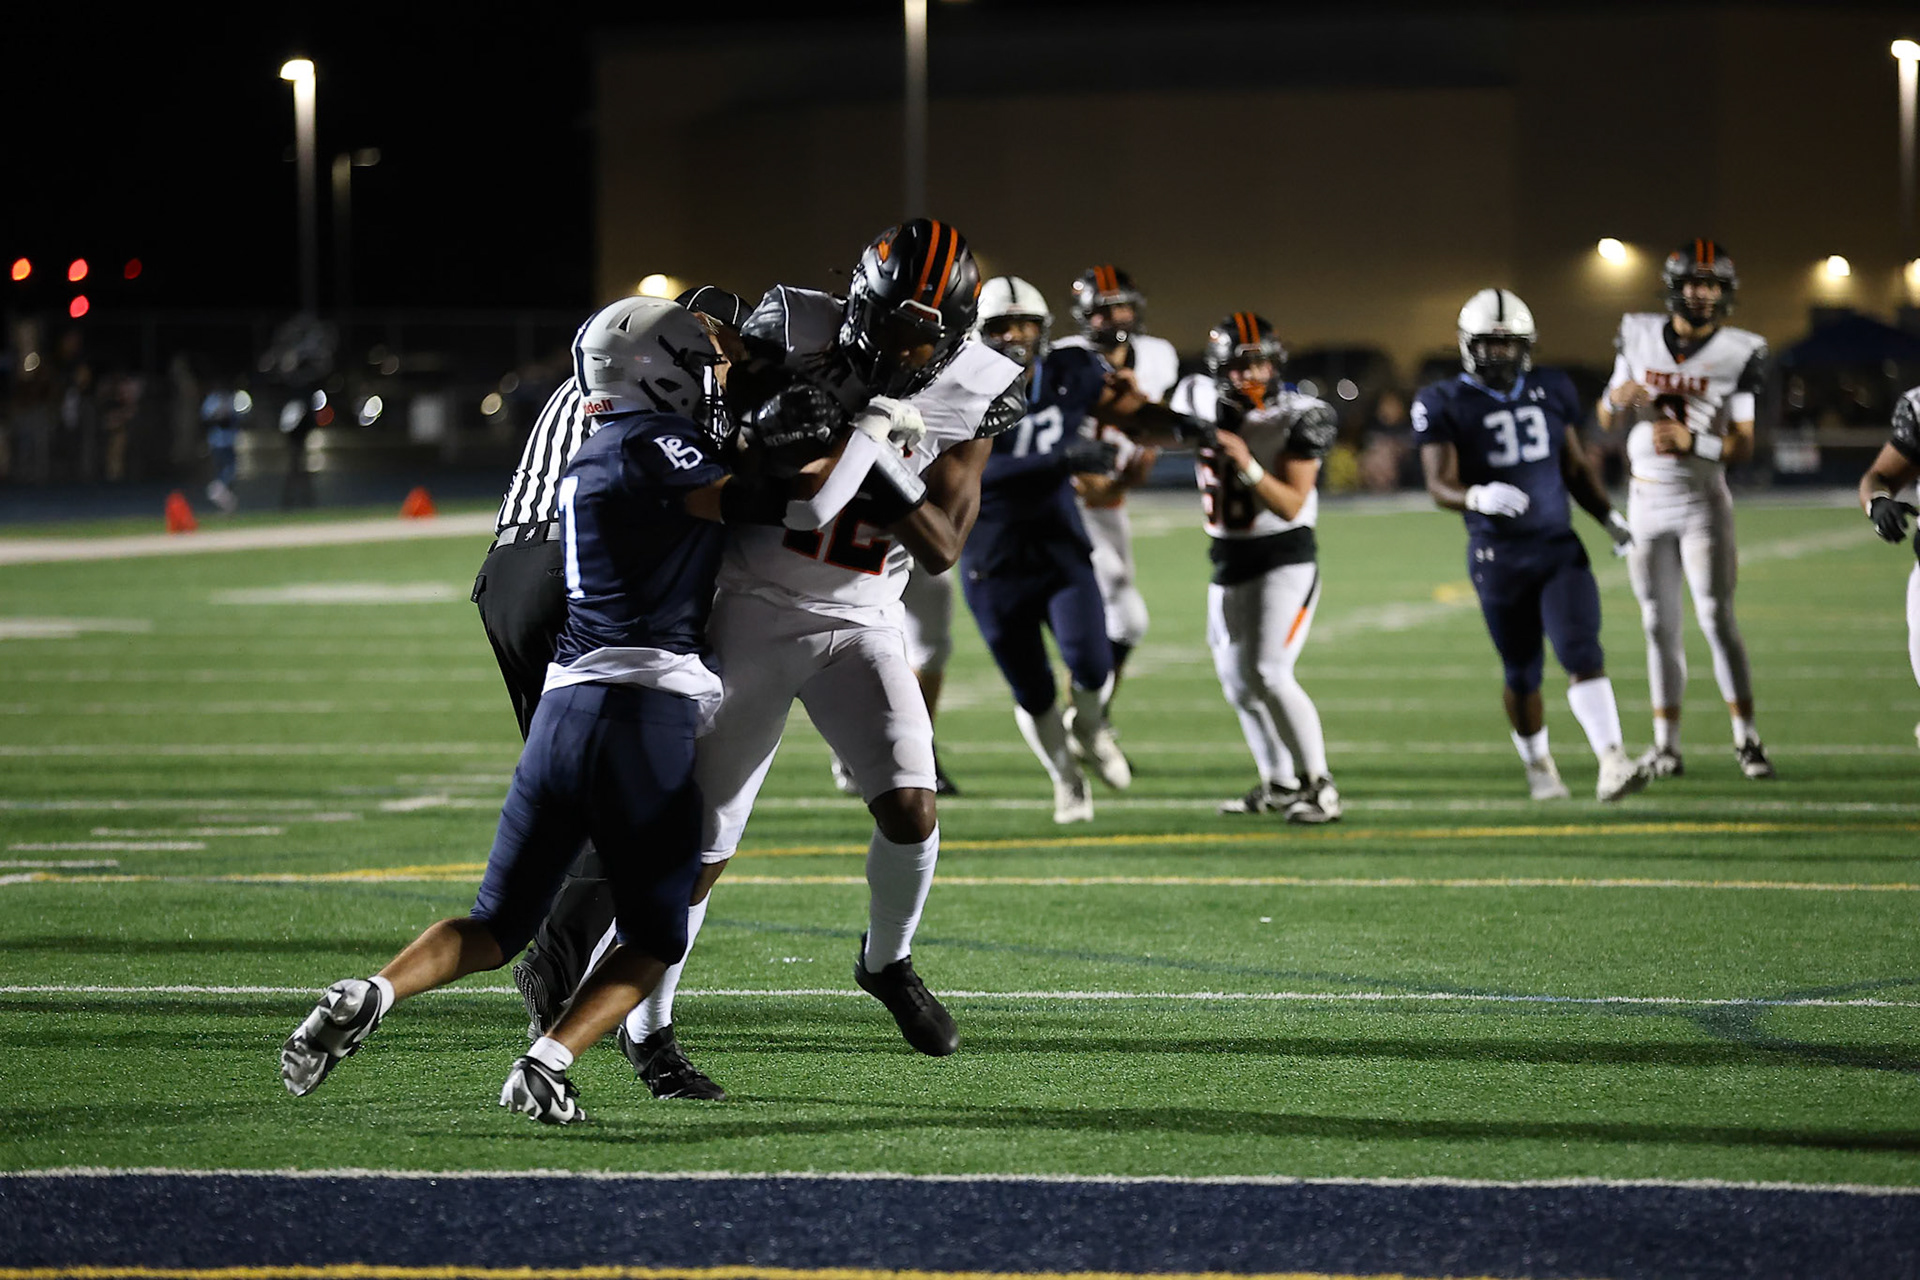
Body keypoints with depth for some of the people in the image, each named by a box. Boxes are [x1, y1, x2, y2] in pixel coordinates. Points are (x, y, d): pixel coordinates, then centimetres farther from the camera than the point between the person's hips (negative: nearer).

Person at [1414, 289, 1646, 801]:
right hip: (1498, 556, -2)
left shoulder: (1551, 391, 7)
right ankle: (1537, 765, 31)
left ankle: (1612, 764, -23)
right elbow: (1440, 485, -13)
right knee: (1522, 674, 8)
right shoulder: (1445, 406, -5)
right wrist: (1479, 498, -34)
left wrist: (1611, 520, 9)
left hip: (1559, 548, 2)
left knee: (1582, 654, -14)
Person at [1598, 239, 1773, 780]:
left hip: (1703, 499, -3)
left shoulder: (1739, 353, -5)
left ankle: (1746, 737, -3)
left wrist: (1693, 441, -24)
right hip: (1647, 499, 3)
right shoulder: (1638, 336, 5)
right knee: (1660, 625, 5)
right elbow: (1607, 423, 11)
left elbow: (1744, 445, -7)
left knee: (1716, 617, -10)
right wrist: (1617, 398, -12)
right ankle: (1666, 744, 11)